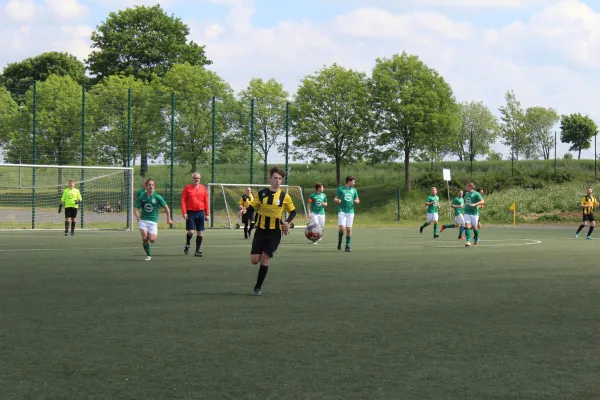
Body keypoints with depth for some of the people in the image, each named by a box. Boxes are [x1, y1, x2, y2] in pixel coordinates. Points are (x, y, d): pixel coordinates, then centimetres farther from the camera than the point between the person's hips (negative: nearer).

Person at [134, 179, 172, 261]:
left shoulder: (157, 197, -4)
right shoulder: (142, 197, 1)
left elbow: (166, 207, 4)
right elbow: (136, 208, 1)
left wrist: (168, 218, 5)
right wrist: (137, 215, -20)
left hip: (153, 221, -1)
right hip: (143, 220, 1)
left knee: (152, 239, -14)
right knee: (144, 237, -16)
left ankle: (155, 234, 25)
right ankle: (148, 255, 3)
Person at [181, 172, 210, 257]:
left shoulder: (203, 188, 8)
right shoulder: (187, 188, 1)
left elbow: (206, 202, 9)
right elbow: (183, 201, -2)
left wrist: (207, 214, 5)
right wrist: (184, 213, -10)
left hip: (200, 212, 3)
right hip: (190, 213, -3)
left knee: (200, 233, 2)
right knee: (191, 231, -9)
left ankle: (198, 250, 10)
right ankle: (187, 245, 19)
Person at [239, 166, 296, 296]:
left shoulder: (284, 197, -1)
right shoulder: (262, 193, 1)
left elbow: (293, 211, 8)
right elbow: (252, 207, 4)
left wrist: (287, 222, -9)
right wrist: (245, 210, -18)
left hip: (274, 232, -2)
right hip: (261, 230, 2)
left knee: (264, 259, -9)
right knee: (254, 260, -4)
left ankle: (258, 287, 4)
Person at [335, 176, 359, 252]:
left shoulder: (354, 190, 12)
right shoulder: (340, 189, 2)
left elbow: (358, 200, 19)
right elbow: (335, 199, 6)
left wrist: (356, 201, -4)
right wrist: (337, 200, -17)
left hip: (350, 211, 3)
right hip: (342, 211, -3)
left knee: (349, 229, 0)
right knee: (342, 228, -16)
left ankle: (347, 246, 7)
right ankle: (339, 242, 10)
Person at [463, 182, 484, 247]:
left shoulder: (476, 194, -7)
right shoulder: (466, 193, 13)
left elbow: (482, 202, -16)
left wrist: (475, 204, -26)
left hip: (474, 213, -4)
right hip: (467, 213, 4)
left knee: (474, 227, 4)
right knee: (467, 226, -13)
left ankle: (476, 239, 28)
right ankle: (468, 241, -19)